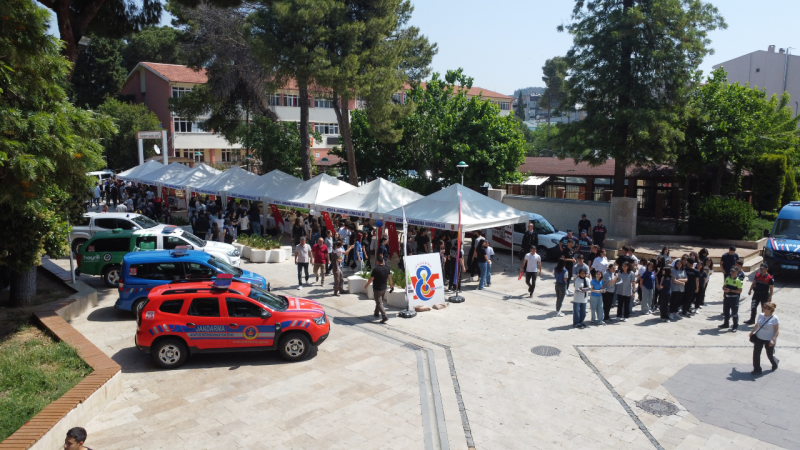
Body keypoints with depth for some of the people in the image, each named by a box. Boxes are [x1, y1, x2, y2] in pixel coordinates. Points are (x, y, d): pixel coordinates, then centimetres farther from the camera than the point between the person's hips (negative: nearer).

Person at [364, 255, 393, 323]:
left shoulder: (376, 269, -20)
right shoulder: (386, 268, -1)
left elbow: (371, 279, -15)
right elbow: (389, 278, 8)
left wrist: (366, 286, 0)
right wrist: (391, 285, 21)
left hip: (377, 289, -7)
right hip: (384, 288, 7)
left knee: (379, 303, -4)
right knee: (379, 301, 23)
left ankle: (384, 316, -12)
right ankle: (376, 313, 38)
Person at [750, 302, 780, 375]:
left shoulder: (774, 318, -17)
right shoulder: (761, 315, -1)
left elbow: (777, 331, -16)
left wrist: (773, 340, -25)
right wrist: (752, 332, 21)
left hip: (769, 340, -5)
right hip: (759, 338, 5)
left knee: (770, 355, 11)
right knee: (756, 353, 2)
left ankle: (775, 363, 45)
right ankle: (757, 369, 13)